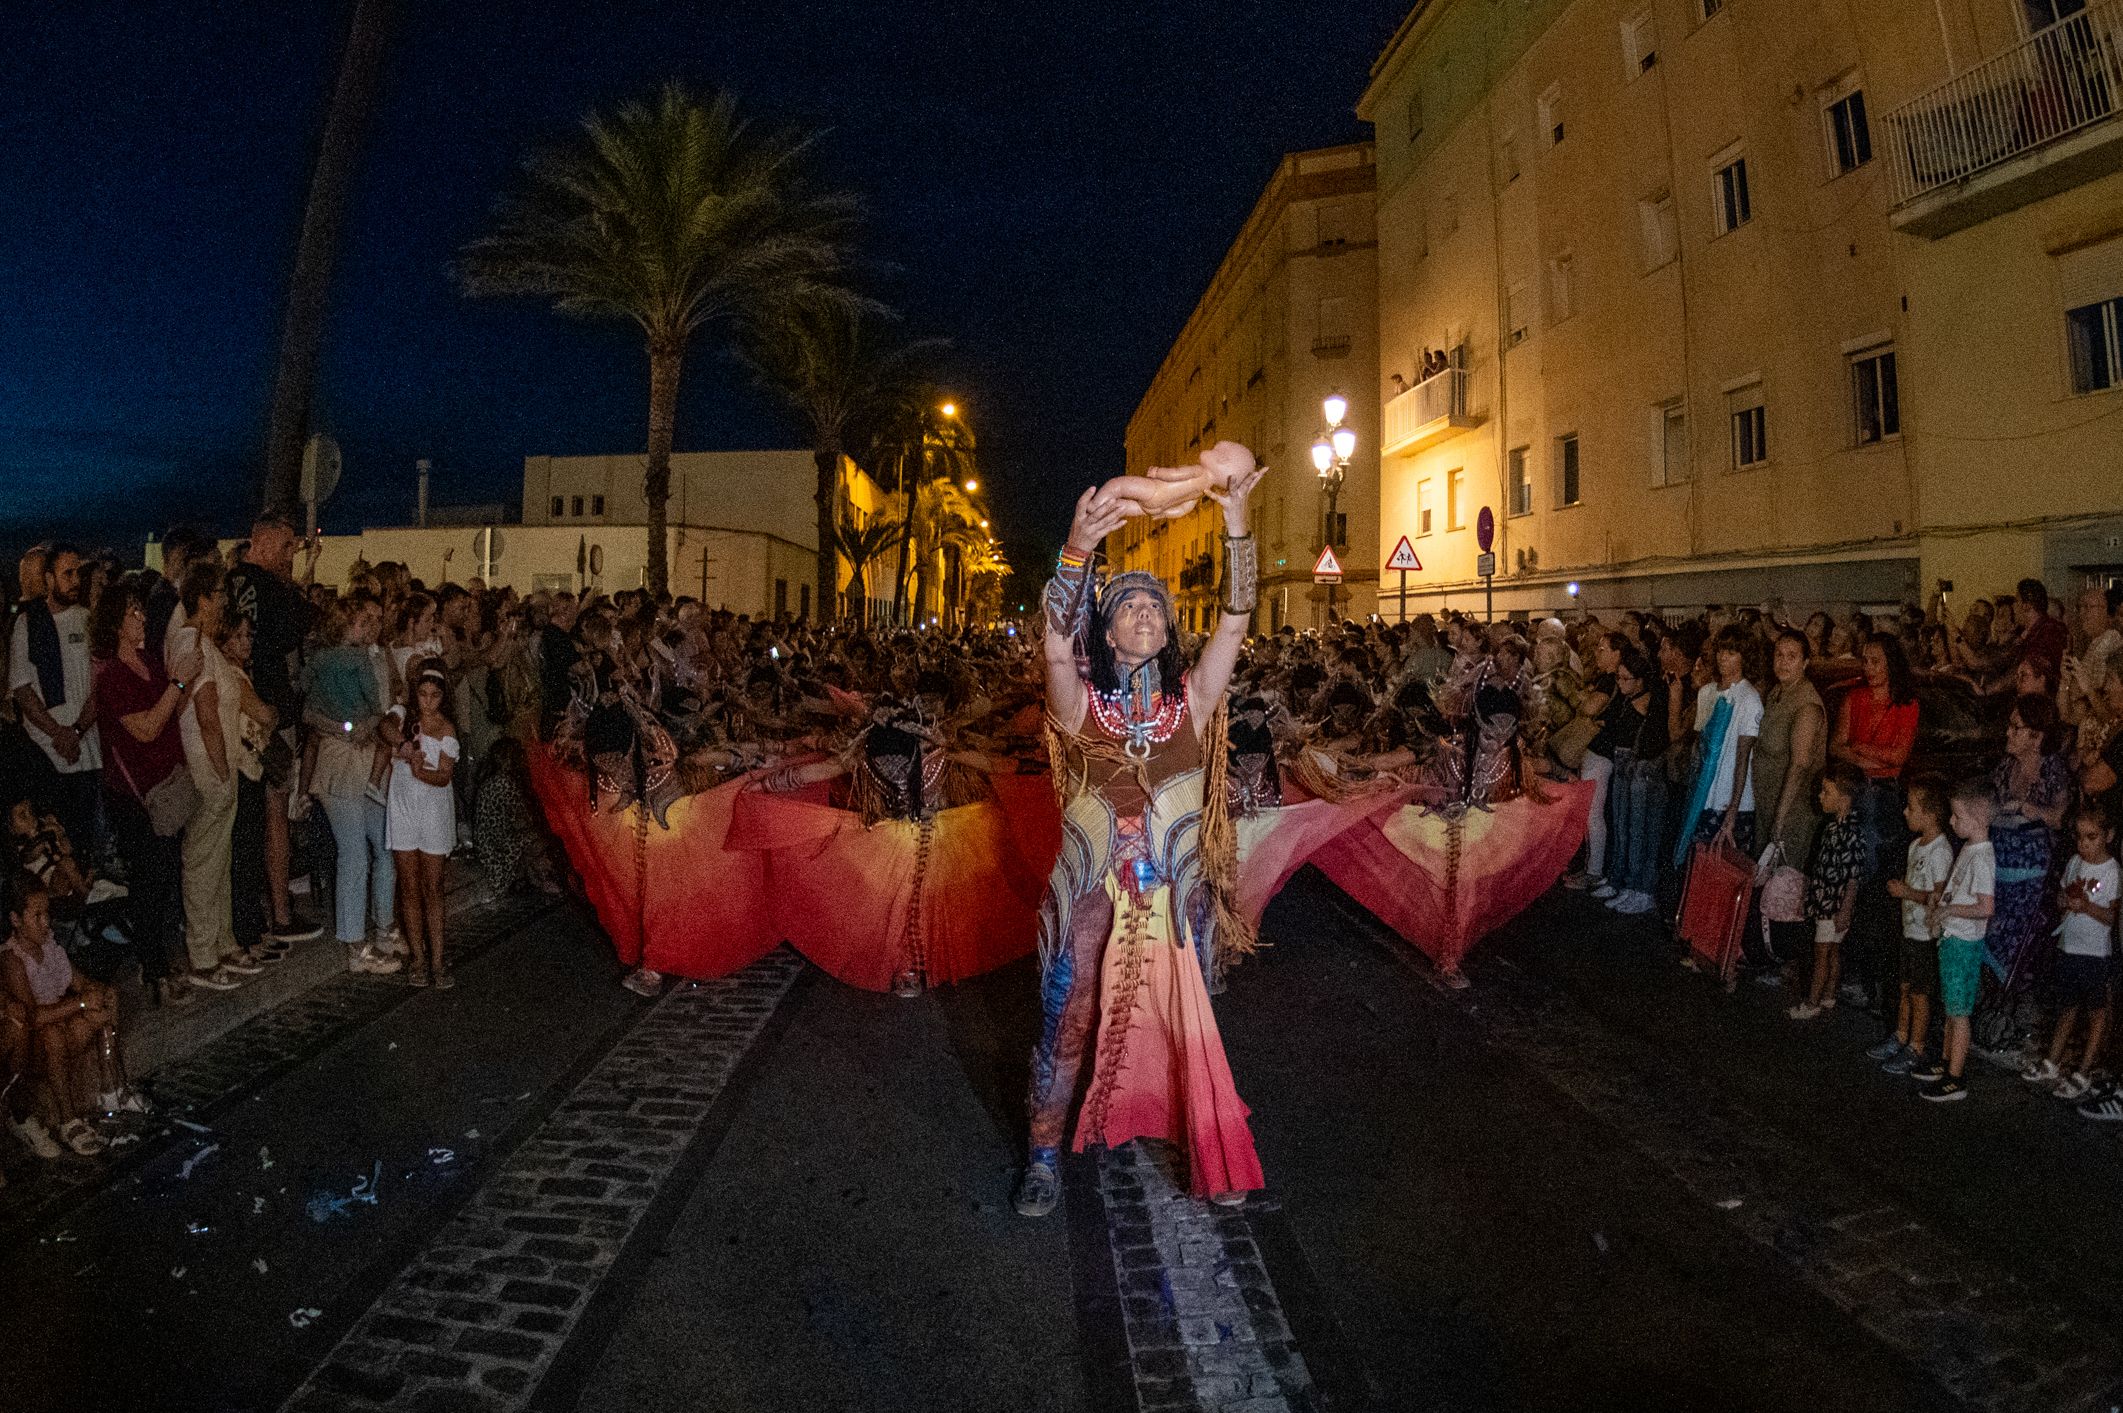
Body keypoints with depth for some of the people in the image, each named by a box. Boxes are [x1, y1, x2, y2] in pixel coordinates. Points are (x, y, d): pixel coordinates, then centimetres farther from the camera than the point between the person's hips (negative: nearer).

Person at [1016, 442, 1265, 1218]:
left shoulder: (1192, 701, 1)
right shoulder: (1081, 706, -4)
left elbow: (1235, 622, -10)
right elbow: (1056, 643, -24)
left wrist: (1236, 522, -20)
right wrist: (1079, 548, -37)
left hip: (1177, 897, 2)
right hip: (1091, 896, -2)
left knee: (1189, 1028, 13)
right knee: (1066, 1025, 7)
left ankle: (1214, 1157, 33)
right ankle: (1044, 1155, 27)